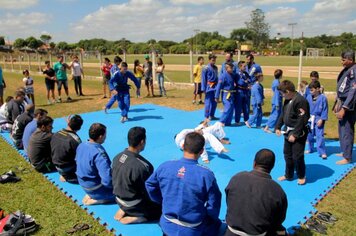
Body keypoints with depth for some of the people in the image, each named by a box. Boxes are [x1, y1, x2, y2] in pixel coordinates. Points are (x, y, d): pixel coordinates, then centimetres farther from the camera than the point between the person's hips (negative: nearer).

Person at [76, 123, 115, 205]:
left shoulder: (81, 146, -6)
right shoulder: (99, 153, -31)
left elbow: (77, 162, 13)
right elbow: (108, 180, -35)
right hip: (96, 190, -8)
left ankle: (90, 195, 12)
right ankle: (96, 199, -2)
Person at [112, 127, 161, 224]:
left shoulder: (117, 157, -9)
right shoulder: (142, 166, -32)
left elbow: (115, 181, 4)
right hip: (134, 205, -8)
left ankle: (124, 210, 8)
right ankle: (132, 218, -3)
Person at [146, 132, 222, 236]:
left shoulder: (165, 166, -12)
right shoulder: (206, 174, -23)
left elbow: (150, 185, 5)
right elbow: (213, 206, -13)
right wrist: (210, 218, 9)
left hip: (167, 226, 4)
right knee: (216, 223, 25)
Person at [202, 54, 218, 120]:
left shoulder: (215, 67, 9)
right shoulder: (206, 68, -10)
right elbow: (203, 79, -9)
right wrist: (204, 89, -12)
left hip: (215, 87, 7)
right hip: (209, 87, -7)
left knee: (214, 102, 11)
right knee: (208, 102, -3)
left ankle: (212, 115, 22)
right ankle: (207, 116, 6)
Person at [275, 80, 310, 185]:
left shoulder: (300, 101, -23)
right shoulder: (287, 100, 5)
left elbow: (301, 120, -23)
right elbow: (283, 114, 15)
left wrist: (295, 134, -21)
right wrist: (278, 127, 9)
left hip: (298, 133, -9)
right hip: (288, 131, 9)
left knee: (297, 156, -1)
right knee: (287, 154, 17)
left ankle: (301, 176, 21)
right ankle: (288, 175, 33)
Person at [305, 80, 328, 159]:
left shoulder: (323, 98, -13)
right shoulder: (309, 97, 0)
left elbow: (325, 110, -10)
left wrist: (321, 119, -13)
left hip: (318, 119, -5)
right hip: (310, 119, 5)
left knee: (319, 136, -8)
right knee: (309, 135, 15)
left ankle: (322, 152, -1)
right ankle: (310, 149, 32)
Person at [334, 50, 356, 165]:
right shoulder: (347, 69, 9)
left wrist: (344, 108, -22)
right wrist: (338, 103, 17)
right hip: (343, 102, 9)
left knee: (346, 130, -3)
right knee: (342, 128, 18)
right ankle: (345, 152, 33)